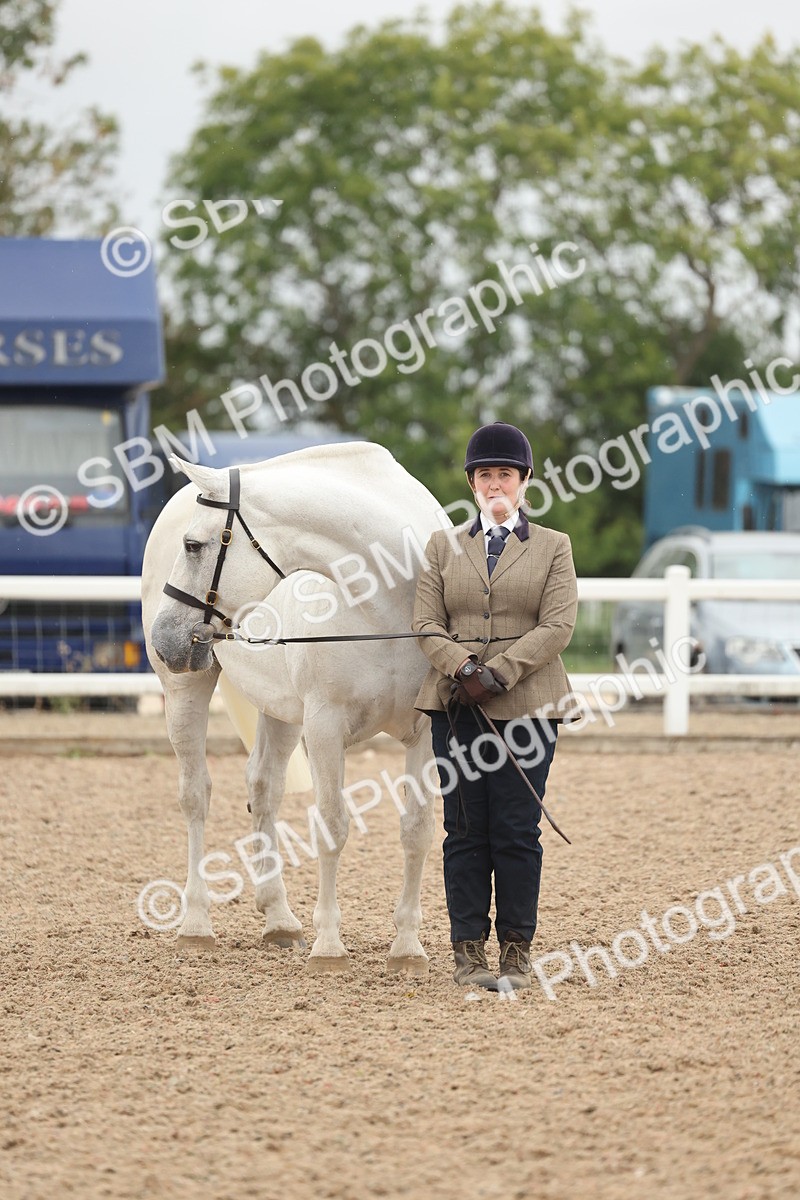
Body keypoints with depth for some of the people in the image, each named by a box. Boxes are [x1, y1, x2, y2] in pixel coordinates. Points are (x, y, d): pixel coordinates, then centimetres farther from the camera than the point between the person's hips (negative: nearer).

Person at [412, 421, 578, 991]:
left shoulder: (553, 547, 8)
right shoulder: (444, 545, 13)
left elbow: (557, 626, -4)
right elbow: (427, 623, 5)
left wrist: (498, 673, -16)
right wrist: (462, 667, -15)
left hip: (526, 703, -2)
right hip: (456, 704, 2)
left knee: (517, 831, -2)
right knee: (465, 830, 1)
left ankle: (518, 951, 6)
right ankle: (469, 951, 6)